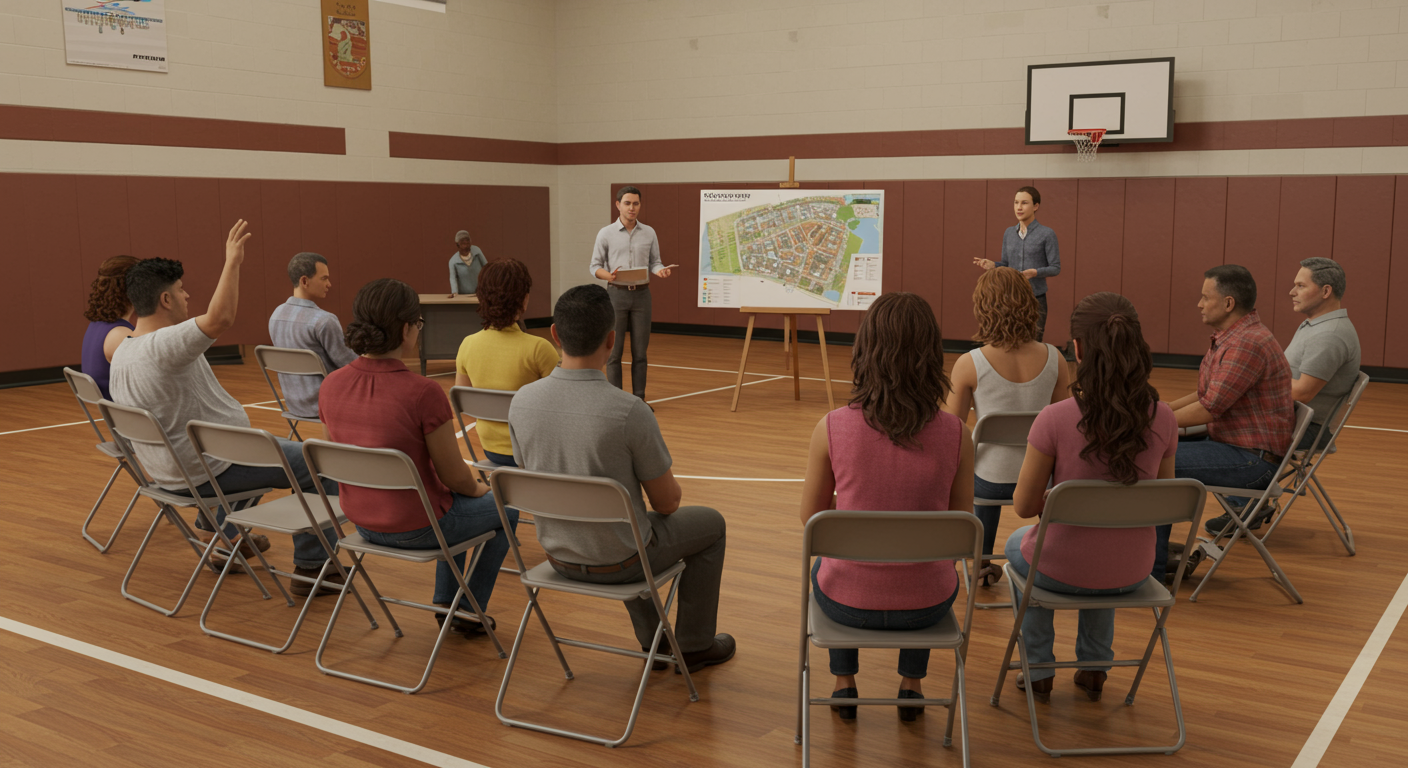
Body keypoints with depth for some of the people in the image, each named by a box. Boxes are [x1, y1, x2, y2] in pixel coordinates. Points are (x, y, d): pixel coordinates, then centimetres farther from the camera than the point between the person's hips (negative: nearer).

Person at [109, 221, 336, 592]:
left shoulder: (121, 352, 7)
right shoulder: (163, 345, -25)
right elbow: (219, 319, -43)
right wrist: (232, 261, -37)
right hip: (208, 471, -10)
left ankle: (223, 536, 41)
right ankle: (311, 567, 0)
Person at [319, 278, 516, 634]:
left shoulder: (332, 385, -10)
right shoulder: (423, 393, -29)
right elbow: (454, 476, -18)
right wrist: (478, 488, 6)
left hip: (361, 519, 6)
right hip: (416, 527, -6)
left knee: (458, 500, 35)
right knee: (506, 509, 24)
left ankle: (445, 602, 42)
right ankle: (470, 611, 31)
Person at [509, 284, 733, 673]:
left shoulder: (522, 401, -13)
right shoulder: (629, 411, -28)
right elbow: (667, 502, -16)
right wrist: (671, 485, 10)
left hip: (558, 554, 5)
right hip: (617, 562, -5)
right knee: (710, 524, 22)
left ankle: (652, 641, 42)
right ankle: (694, 645, 31)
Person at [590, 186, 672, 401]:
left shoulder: (649, 233, 5)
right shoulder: (606, 233, -2)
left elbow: (654, 262, 7)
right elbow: (595, 267, -1)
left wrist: (661, 271, -16)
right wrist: (608, 275, -22)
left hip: (641, 295, 2)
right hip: (617, 295, -2)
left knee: (640, 351, 5)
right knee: (614, 351, 0)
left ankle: (639, 399, 12)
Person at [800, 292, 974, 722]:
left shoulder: (832, 428, -16)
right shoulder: (957, 435, -14)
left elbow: (811, 517, -1)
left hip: (848, 601, -1)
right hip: (925, 605, 1)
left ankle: (844, 686, 46)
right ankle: (912, 687, 45)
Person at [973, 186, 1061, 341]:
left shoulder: (1047, 234, -6)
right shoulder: (1009, 233, 9)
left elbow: (1055, 268, -6)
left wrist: (1035, 272, -23)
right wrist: (993, 265, -5)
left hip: (1035, 299, -4)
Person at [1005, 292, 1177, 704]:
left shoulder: (1055, 419, -25)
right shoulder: (1162, 419, -13)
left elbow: (1024, 506, -14)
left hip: (1063, 570, -3)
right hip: (1132, 571, 3)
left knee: (1018, 545, 35)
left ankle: (1039, 671, 41)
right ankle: (1094, 668, 46)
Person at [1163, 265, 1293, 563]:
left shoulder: (1248, 343, -22)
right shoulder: (1229, 337, 13)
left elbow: (1209, 408, -23)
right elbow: (1206, 394, 21)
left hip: (1252, 458, -11)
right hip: (1232, 442, 11)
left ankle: (1151, 572, -14)